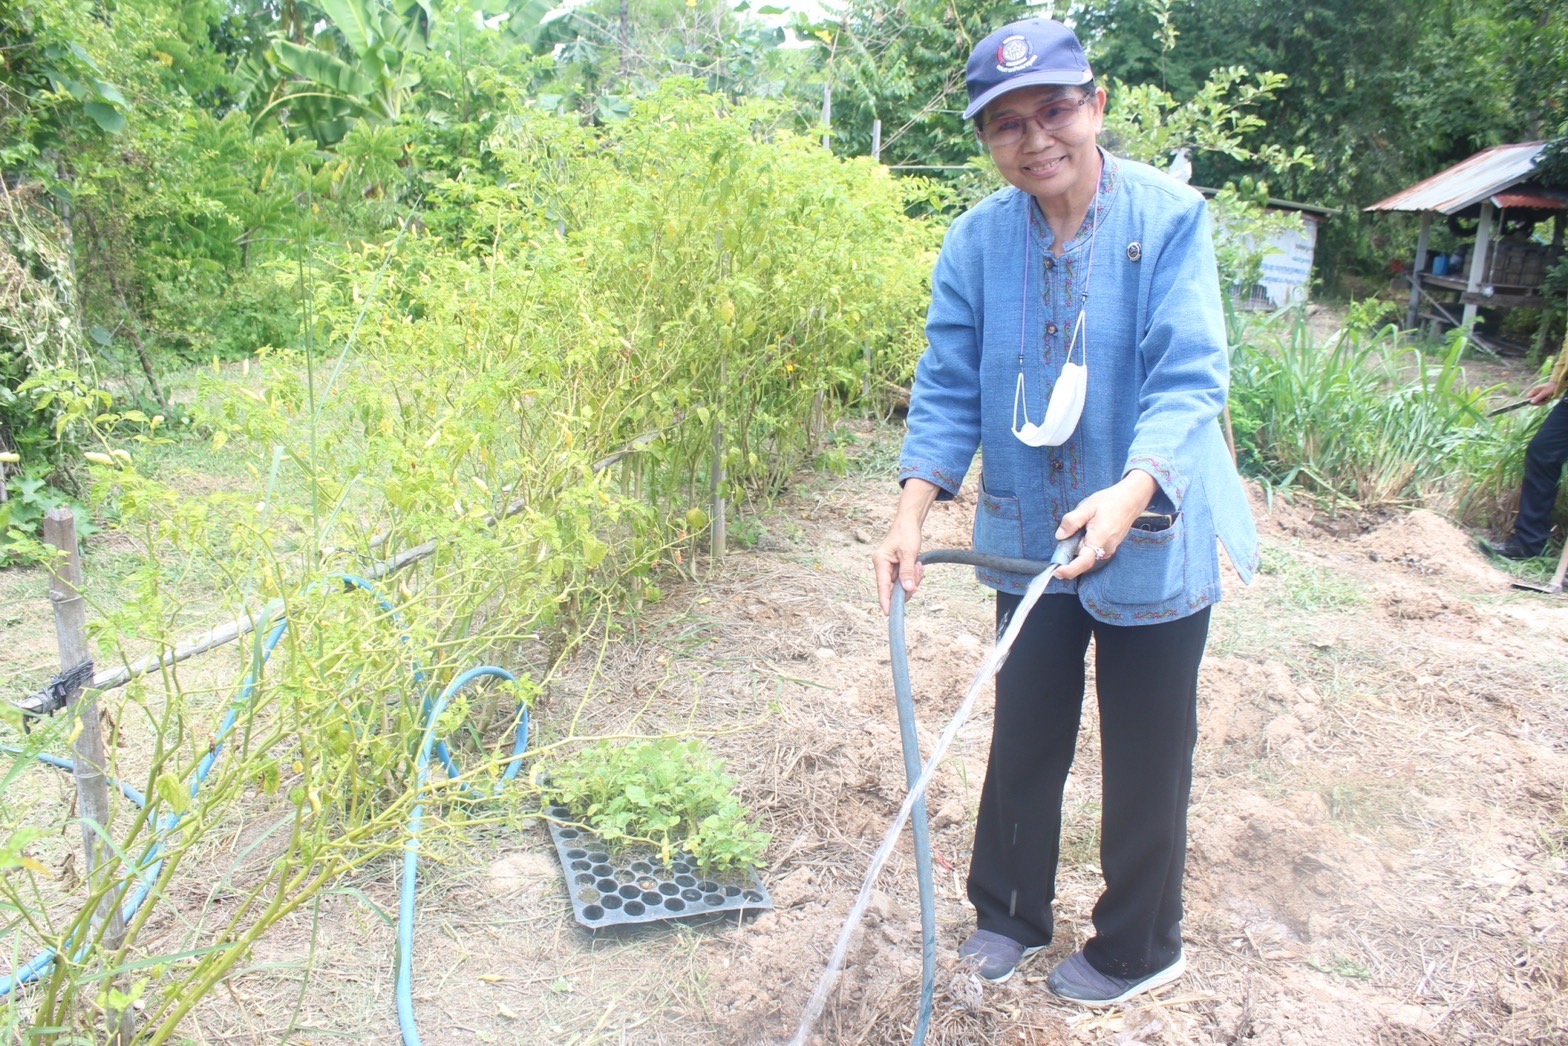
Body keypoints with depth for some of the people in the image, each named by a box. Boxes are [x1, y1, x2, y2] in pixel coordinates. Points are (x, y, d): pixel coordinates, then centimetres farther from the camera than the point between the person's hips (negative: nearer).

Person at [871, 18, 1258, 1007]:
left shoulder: (1170, 217, -15)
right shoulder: (977, 240, -5)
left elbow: (1190, 378, -22)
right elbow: (949, 387, -4)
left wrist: (1132, 491, -39)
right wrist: (912, 511, -16)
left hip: (1152, 543, -3)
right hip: (1029, 541, 4)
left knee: (1145, 760, 12)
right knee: (1024, 739, 19)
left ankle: (1139, 947, 36)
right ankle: (1010, 911, 42)